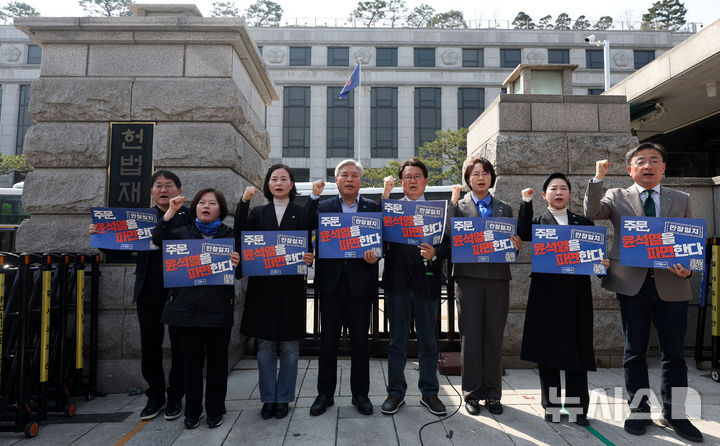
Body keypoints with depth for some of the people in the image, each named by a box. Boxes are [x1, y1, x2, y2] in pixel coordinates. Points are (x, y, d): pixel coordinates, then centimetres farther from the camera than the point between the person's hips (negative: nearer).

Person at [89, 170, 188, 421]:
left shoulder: (190, 217, 1)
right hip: (149, 292, 3)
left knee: (179, 345, 6)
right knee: (149, 346, 11)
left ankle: (175, 396, 23)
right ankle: (155, 395, 28)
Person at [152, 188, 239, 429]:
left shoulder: (229, 235, 8)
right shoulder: (183, 233, 12)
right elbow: (158, 240, -6)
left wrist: (237, 263, -18)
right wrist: (170, 212, -10)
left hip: (218, 308, -1)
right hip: (187, 307, 1)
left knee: (217, 359, 6)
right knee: (192, 359, 9)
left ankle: (215, 410, 22)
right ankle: (192, 411, 24)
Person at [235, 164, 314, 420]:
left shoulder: (302, 213, 7)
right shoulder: (258, 212, 12)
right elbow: (240, 234, -5)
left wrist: (310, 258, -20)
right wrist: (244, 202, -13)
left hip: (292, 285, -1)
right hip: (263, 284, 1)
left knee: (289, 345, 5)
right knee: (265, 345, 6)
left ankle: (283, 398, 19)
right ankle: (268, 398, 19)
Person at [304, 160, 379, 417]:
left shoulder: (373, 208, 9)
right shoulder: (323, 207, 9)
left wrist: (375, 256, -17)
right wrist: (314, 196, -14)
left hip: (361, 282, 0)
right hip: (332, 282, 0)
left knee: (360, 341, 8)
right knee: (328, 340, 8)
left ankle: (360, 394, 23)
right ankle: (325, 394, 22)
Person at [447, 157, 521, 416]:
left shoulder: (505, 208, 17)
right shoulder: (459, 206, 7)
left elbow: (513, 241, 15)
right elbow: (448, 233, -11)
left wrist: (517, 246, -7)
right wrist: (453, 200, -10)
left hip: (498, 277, 3)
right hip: (469, 276, -2)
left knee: (494, 337, 6)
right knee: (471, 336, 2)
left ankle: (493, 394, 19)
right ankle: (472, 393, 15)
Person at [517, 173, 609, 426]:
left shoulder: (584, 223, 15)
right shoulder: (538, 222, 9)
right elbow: (523, 234, -14)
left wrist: (603, 263, -11)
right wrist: (526, 202, -12)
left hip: (577, 294, 1)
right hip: (546, 293, -1)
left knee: (577, 350, 3)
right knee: (546, 351, 4)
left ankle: (577, 407, 15)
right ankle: (551, 406, 17)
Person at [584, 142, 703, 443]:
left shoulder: (682, 200, 12)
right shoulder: (617, 197, 8)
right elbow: (591, 213, -9)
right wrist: (598, 177, -16)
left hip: (671, 284, 1)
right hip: (632, 283, -1)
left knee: (673, 352, 8)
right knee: (635, 350, 8)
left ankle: (674, 413, 22)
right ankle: (639, 410, 20)